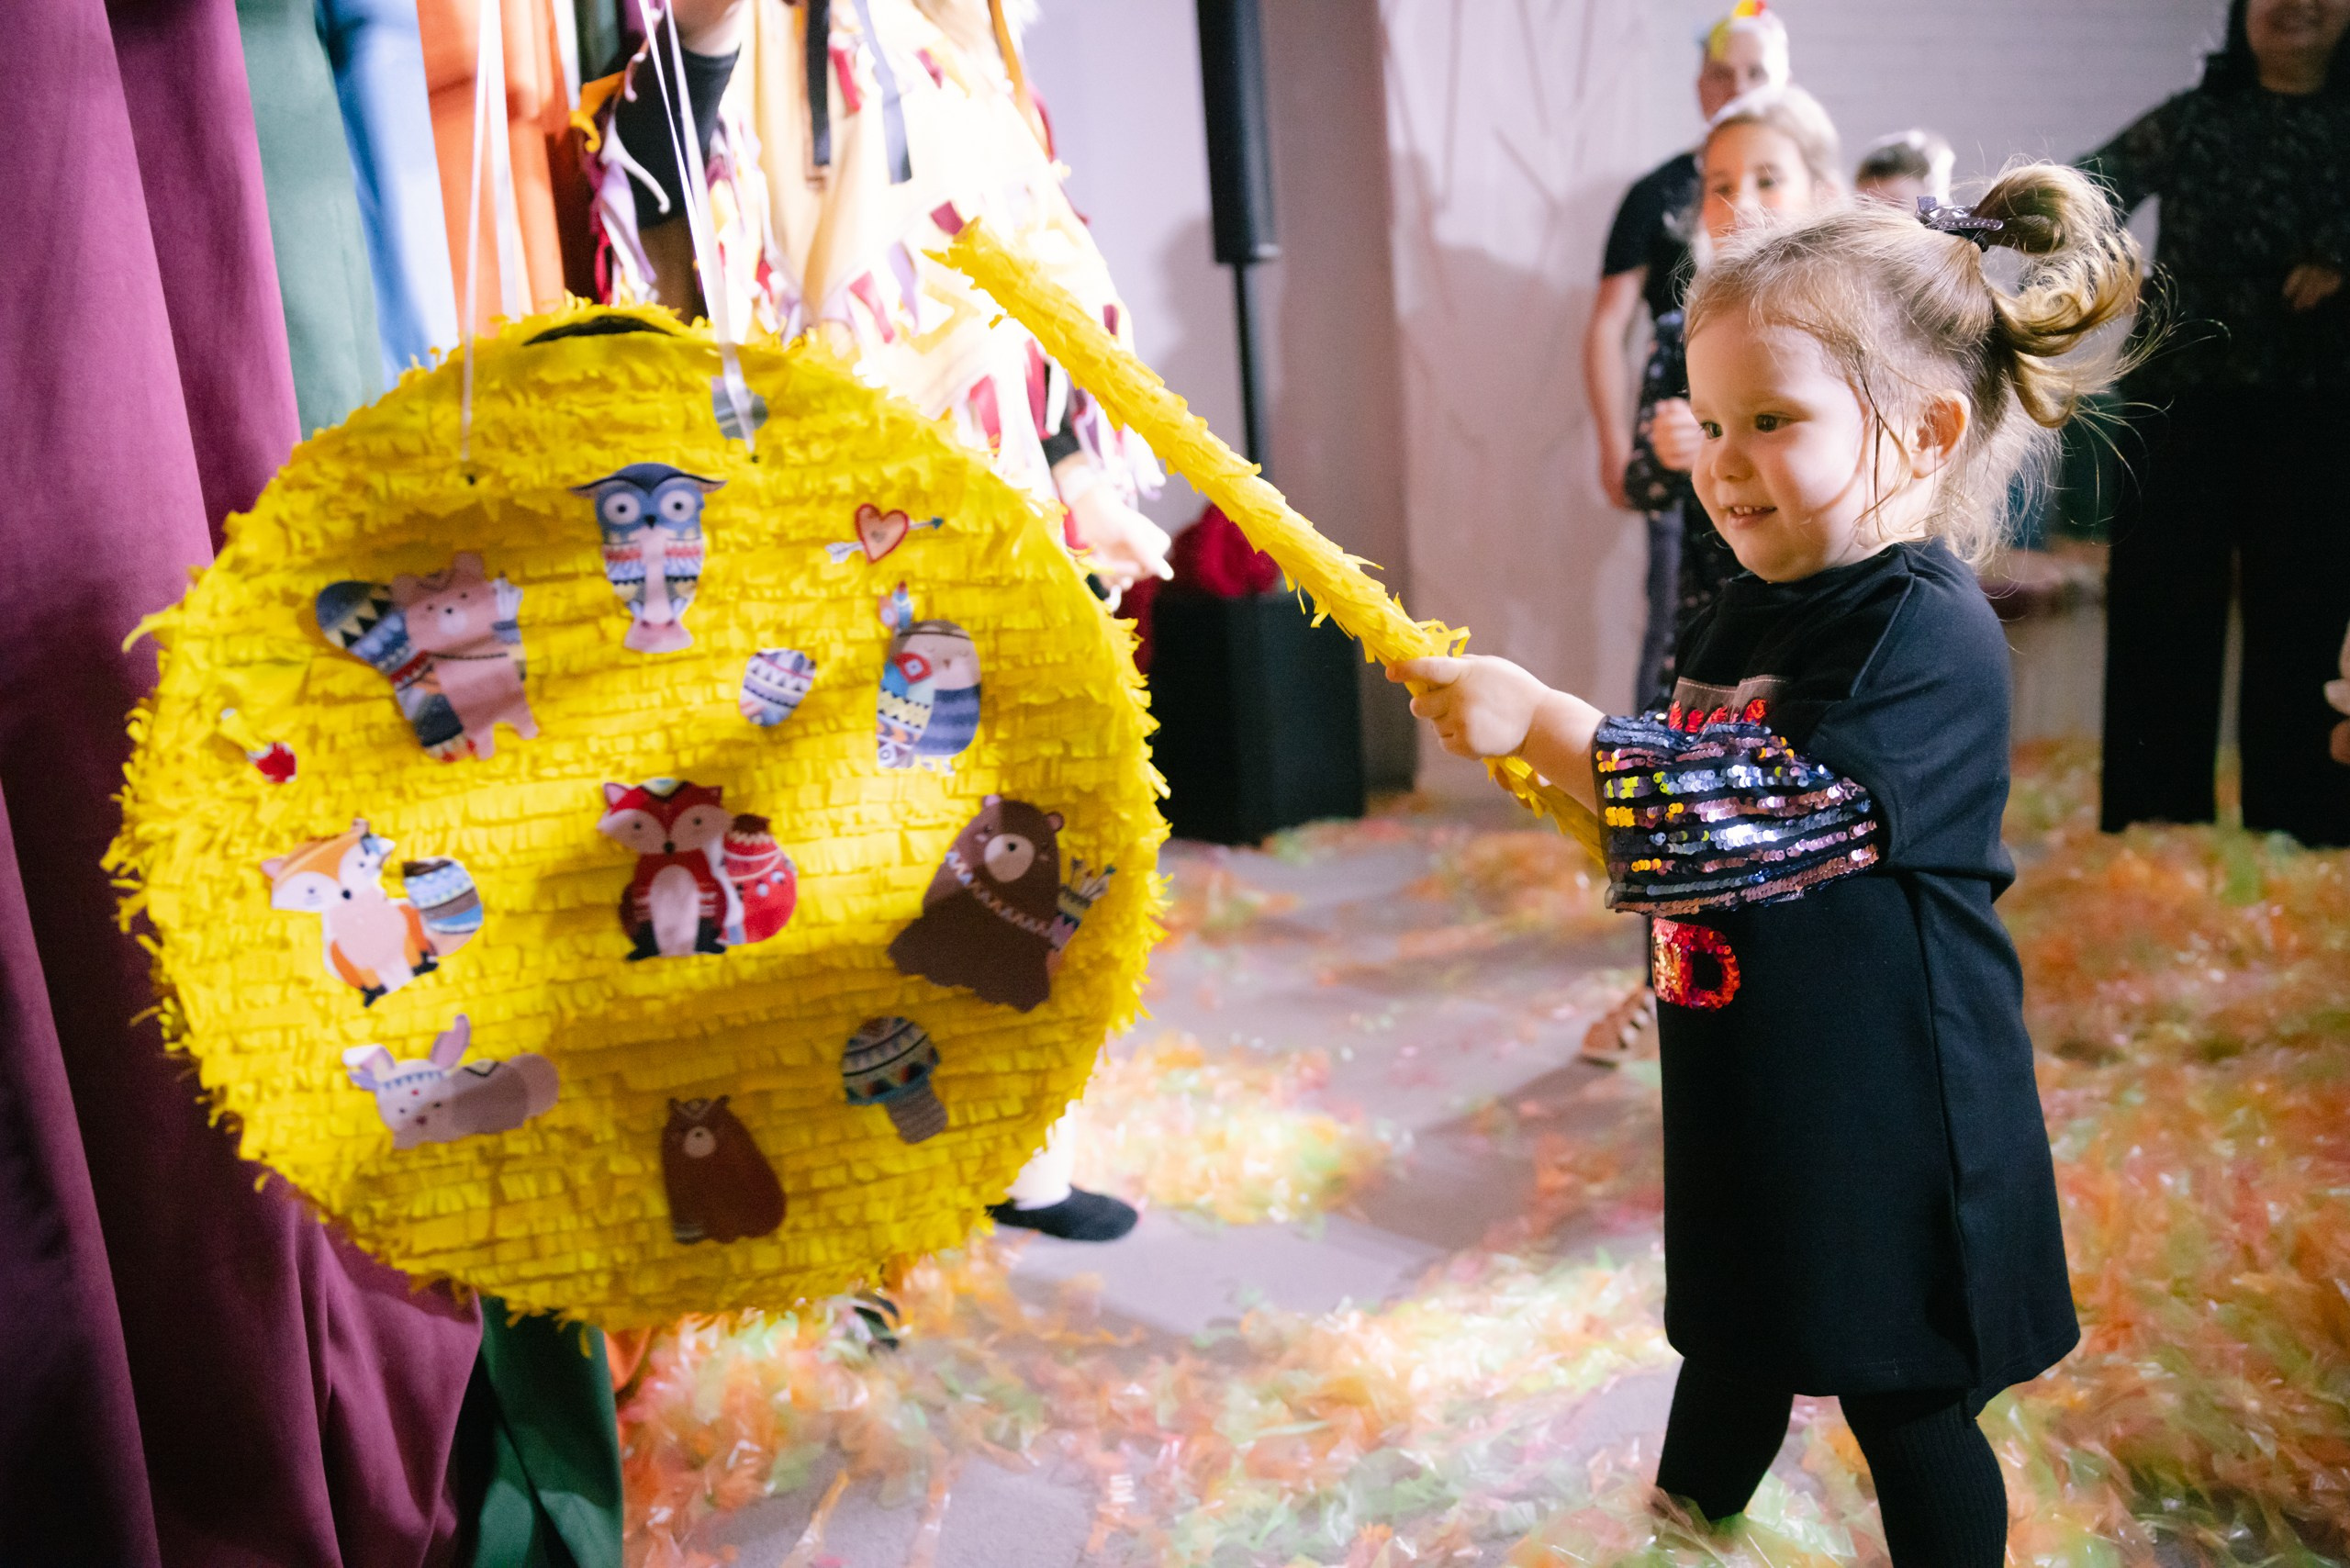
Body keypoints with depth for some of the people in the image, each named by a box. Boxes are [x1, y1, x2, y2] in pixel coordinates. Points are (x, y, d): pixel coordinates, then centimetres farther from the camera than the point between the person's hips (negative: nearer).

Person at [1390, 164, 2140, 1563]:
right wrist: (1533, 740, 2)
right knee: (1731, 1355, 26)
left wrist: (1539, 720, -27)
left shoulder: (1929, 634, -22)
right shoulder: (1753, 611, 4)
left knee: (1906, 1402, 13)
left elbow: (1763, 815, -32)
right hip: (1751, 1106, 8)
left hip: (1886, 1125, -8)